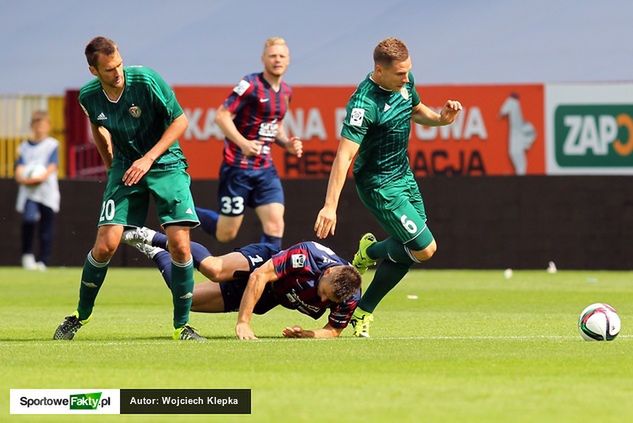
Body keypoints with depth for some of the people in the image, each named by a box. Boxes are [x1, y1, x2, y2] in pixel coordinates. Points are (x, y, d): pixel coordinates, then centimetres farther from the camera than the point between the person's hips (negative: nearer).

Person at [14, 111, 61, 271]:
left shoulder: (52, 145, 6)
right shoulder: (24, 146, 14)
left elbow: (52, 167, -5)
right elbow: (19, 169, 5)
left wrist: (41, 177, -23)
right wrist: (22, 178, -17)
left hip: (47, 191, -1)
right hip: (28, 192, 1)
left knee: (46, 228, -1)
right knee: (29, 219, -22)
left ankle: (42, 261, 8)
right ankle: (27, 254, -7)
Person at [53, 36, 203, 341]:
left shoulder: (146, 81, -19)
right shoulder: (89, 96, -8)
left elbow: (180, 120, -12)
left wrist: (148, 159, -17)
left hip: (165, 164, -2)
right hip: (125, 167, 2)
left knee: (179, 243, -14)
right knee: (106, 244, -9)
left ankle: (182, 325, 0)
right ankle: (81, 316, 13)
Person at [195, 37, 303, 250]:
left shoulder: (286, 92, 11)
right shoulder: (251, 84, -13)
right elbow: (222, 116, -16)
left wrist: (287, 143, 7)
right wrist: (243, 143, -28)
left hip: (265, 168, 6)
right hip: (238, 166, -6)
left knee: (275, 224, -9)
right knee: (226, 233, 1)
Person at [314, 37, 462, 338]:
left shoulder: (405, 82, -2)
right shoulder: (364, 104, -28)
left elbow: (417, 111, 19)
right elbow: (344, 155, -32)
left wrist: (441, 118, -4)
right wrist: (330, 206, -38)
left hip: (404, 175, 9)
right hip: (380, 185, -9)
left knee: (407, 252, 9)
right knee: (424, 248, -7)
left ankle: (363, 312, 24)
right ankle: (371, 251, 23)